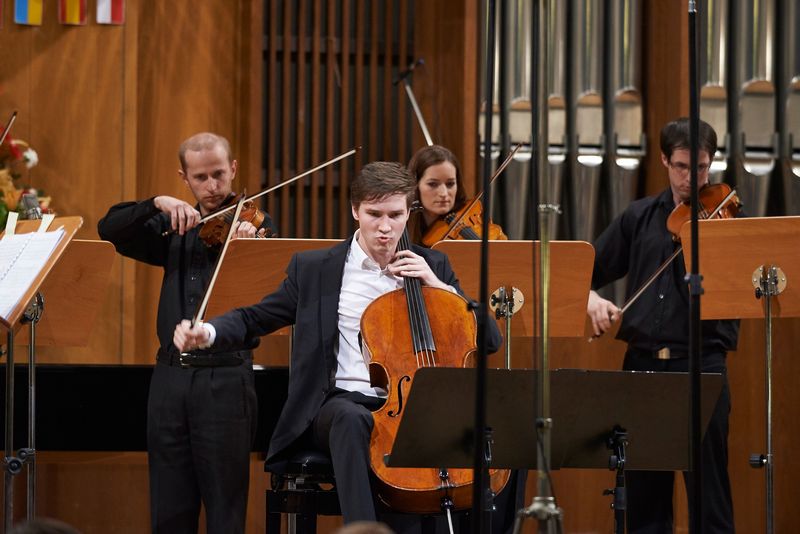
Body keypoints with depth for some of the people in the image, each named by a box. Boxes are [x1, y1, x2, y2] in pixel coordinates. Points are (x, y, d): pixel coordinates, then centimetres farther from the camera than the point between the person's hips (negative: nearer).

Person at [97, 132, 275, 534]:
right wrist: (157, 203, -12)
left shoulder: (255, 225, 2)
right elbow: (110, 230, 3)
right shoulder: (173, 228, 14)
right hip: (171, 376, 4)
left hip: (225, 377, -4)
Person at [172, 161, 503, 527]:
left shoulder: (433, 267, 14)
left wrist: (439, 287, -3)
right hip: (344, 401, -2)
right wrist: (207, 333, -9)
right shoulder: (315, 269, 10)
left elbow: (490, 339, 10)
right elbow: (255, 319, 13)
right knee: (351, 419, -41)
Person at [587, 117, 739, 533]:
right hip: (643, 362, 4)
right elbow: (589, 269, 16)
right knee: (644, 493, 9)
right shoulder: (640, 217, 12)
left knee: (708, 490, -3)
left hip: (700, 363, -4)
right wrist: (591, 297, -5)